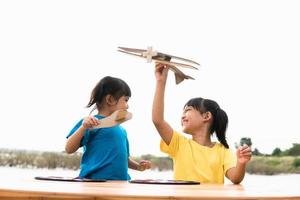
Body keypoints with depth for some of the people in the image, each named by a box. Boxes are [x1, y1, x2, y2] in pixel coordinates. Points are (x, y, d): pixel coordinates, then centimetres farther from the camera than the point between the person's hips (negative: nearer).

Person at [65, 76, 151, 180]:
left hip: (120, 183, 7)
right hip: (95, 182, -7)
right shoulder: (92, 123, -1)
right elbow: (69, 149, -6)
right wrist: (83, 127, -19)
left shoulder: (121, 129, 18)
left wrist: (138, 166, 13)